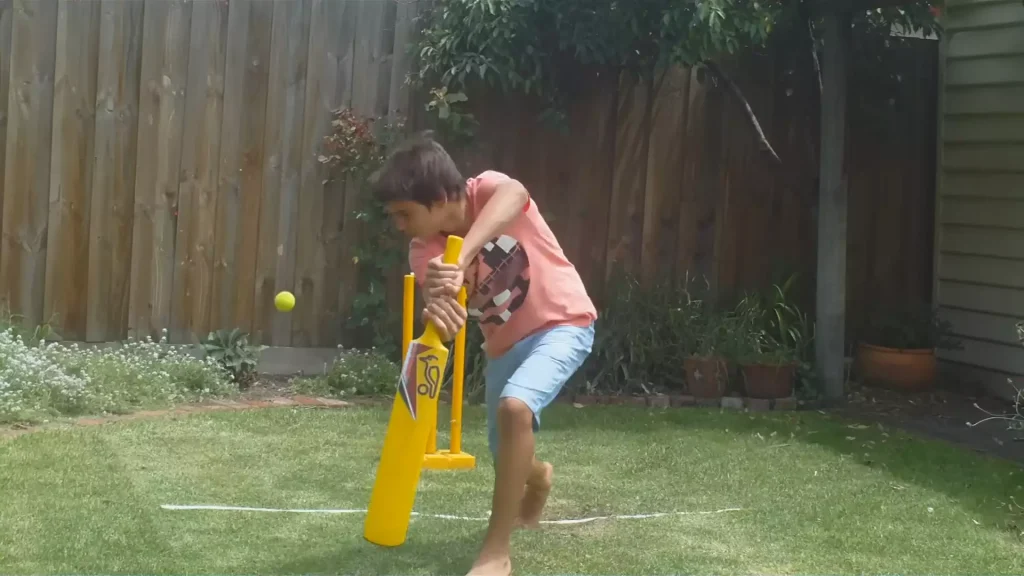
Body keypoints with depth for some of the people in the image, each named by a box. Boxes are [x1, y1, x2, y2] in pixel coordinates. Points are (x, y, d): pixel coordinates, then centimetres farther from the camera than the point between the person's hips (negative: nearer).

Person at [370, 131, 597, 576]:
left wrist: (461, 261, -62)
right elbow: (441, 320, -26)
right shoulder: (424, 252, -12)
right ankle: (537, 475, 55)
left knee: (514, 406, -32)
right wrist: (437, 311, -52)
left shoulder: (487, 190, -22)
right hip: (504, 344, 6)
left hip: (562, 325, -6)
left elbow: (513, 194, -49)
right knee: (507, 457, 14)